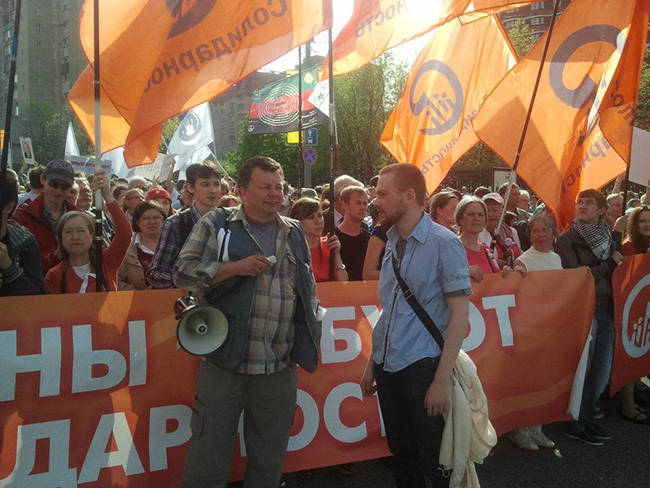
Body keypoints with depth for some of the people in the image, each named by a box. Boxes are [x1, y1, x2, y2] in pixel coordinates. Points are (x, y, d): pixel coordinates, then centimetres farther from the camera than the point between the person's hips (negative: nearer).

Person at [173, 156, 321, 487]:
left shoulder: (295, 232, 12)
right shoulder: (216, 223, 1)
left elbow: (308, 290, 17)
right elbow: (183, 273, -6)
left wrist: (311, 339, 12)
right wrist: (236, 267, -15)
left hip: (279, 369, 4)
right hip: (224, 363, -3)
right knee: (208, 459, 5)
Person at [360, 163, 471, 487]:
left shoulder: (444, 243, -11)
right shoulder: (392, 243, 8)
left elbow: (460, 312, -13)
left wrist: (442, 378, -17)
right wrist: (373, 363, 13)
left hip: (422, 366, -6)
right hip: (387, 366, 6)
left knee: (434, 461, 7)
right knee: (401, 453, 18)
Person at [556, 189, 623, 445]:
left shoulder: (607, 237, 11)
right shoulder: (567, 238, -6)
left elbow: (617, 272, 18)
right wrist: (609, 264, -11)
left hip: (607, 307, 6)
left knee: (602, 371, 11)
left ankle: (587, 418, 27)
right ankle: (576, 424, 16)